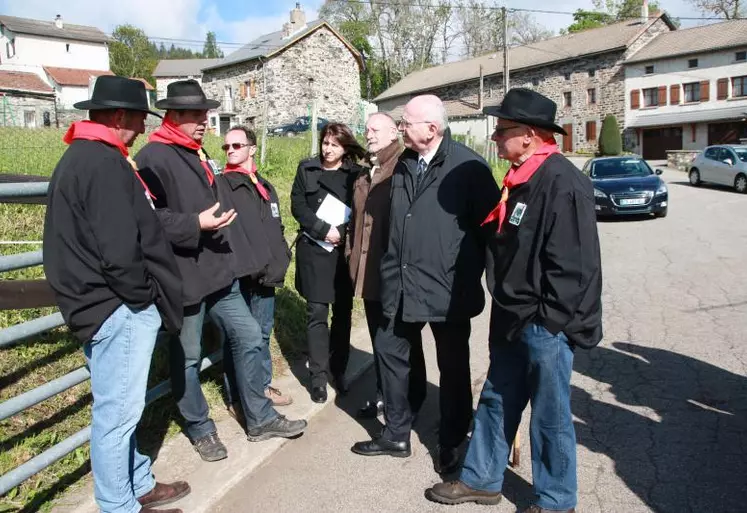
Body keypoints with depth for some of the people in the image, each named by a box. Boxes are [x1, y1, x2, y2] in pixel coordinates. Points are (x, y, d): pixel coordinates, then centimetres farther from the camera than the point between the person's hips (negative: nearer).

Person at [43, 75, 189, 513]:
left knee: (122, 408, 20)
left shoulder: (82, 156, 16)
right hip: (119, 309, -11)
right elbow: (119, 251, -26)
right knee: (117, 412, 2)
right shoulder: (104, 163, -18)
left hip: (114, 305, 11)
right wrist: (143, 296, -11)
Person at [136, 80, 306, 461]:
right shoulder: (153, 157, -12)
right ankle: (200, 430, 26)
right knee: (187, 358, 7)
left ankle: (259, 418, 24)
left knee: (249, 337, 10)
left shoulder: (197, 155, 18)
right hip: (182, 276, -9)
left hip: (216, 271, 9)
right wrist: (195, 225, -26)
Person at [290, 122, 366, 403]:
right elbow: (298, 206, -2)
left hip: (345, 251, 1)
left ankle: (338, 370, 18)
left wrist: (342, 233, -15)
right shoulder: (306, 169, 5)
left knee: (343, 312, 6)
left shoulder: (355, 173, 3)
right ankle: (319, 376, 6)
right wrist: (324, 230, -13)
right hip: (314, 249, -1)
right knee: (317, 313, -1)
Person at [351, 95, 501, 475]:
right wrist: (392, 267, 13)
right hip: (402, 284, 6)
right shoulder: (401, 164, 8)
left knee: (453, 368, 10)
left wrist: (472, 272, -5)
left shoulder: (468, 167, -11)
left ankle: (450, 444, 29)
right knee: (392, 353, 13)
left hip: (449, 287, -6)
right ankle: (396, 434, 32)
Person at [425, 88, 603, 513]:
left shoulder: (562, 182, -20)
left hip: (545, 326, -9)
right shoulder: (521, 178, 10)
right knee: (496, 401, 19)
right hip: (512, 319, 9)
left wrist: (545, 318, -17)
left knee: (550, 415, 9)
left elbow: (573, 264, -23)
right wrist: (508, 312, 16)